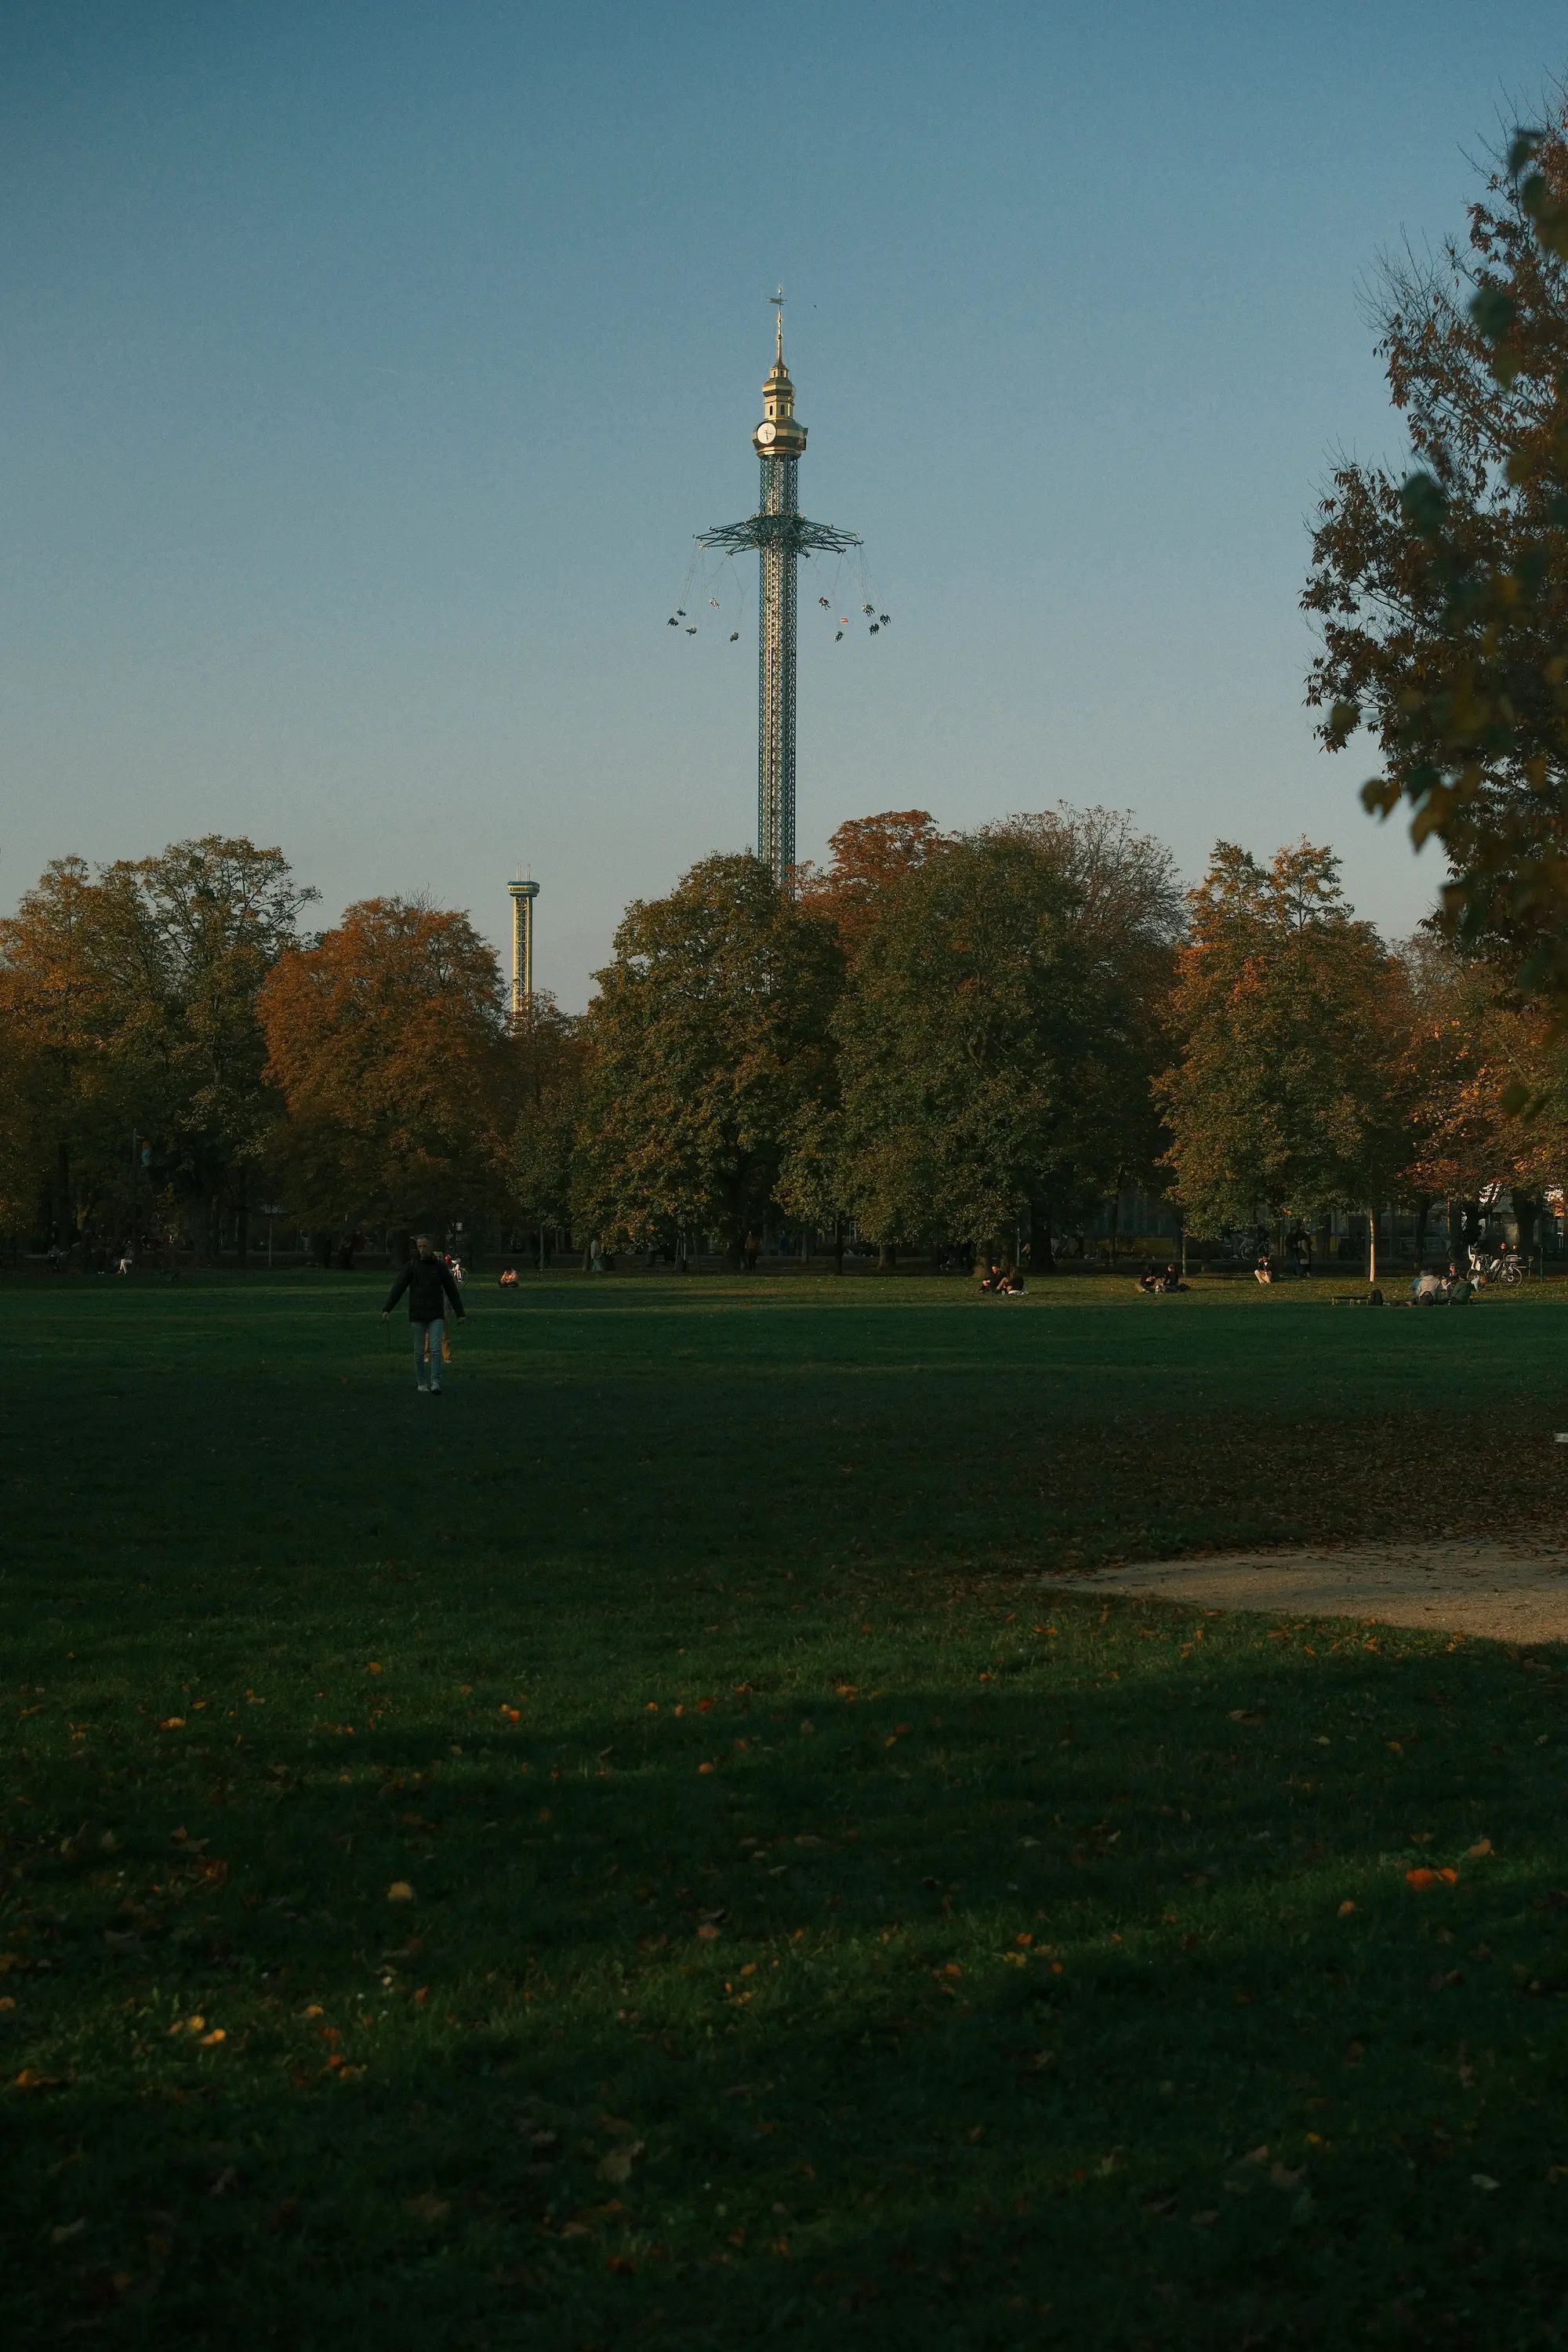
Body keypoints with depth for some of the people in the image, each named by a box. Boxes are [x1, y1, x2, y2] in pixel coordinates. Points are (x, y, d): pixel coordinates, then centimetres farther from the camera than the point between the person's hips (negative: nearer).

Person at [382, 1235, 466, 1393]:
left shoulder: (440, 1266, 4)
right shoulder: (412, 1266, 1)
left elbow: (452, 1291, 10)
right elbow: (398, 1288, -5)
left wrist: (460, 1313, 10)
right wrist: (387, 1309, -15)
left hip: (436, 1315, 0)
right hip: (417, 1315, 1)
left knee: (436, 1349, -12)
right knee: (419, 1351, 7)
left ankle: (436, 1383, -16)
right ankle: (420, 1382, 19)